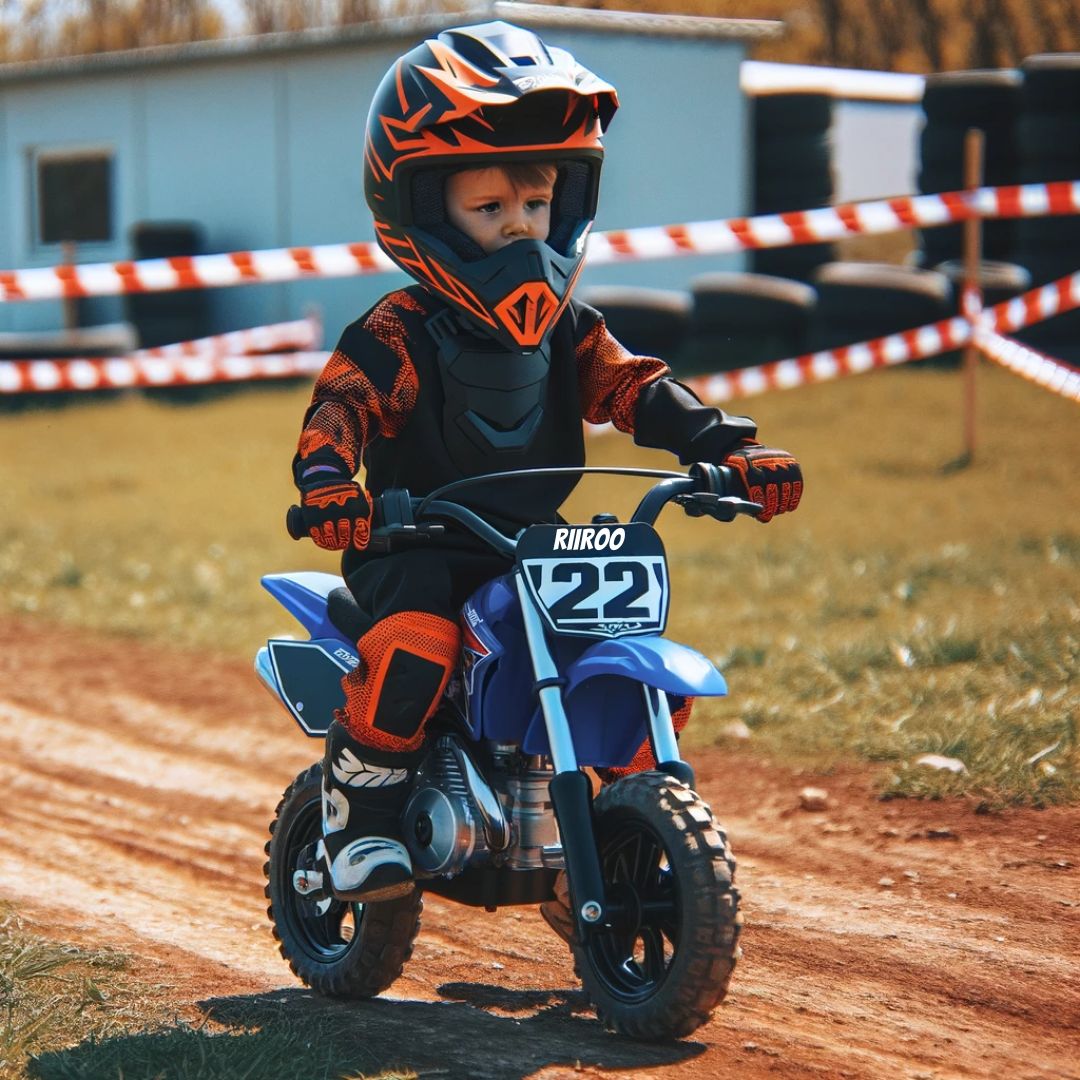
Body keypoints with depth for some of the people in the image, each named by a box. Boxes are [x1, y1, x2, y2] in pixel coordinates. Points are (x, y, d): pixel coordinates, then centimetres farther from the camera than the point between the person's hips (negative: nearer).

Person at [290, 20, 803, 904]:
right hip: (418, 549, -5)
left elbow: (637, 389, 2)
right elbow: (341, 407, -20)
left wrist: (731, 448, -14)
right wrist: (328, 483, -42)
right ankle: (358, 823, -18)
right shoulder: (400, 337, -8)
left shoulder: (567, 332, 10)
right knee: (415, 644, -34)